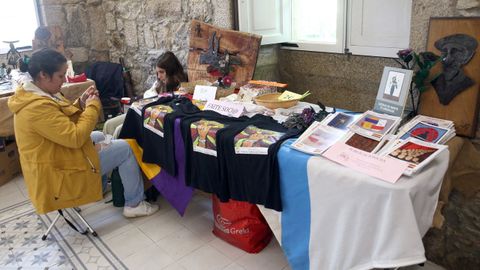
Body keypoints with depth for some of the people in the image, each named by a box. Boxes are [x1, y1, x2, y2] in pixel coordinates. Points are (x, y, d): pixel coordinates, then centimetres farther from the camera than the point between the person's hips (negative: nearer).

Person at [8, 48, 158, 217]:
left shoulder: (30, 94, 3)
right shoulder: (38, 107, -30)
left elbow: (63, 120, 14)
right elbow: (75, 138, -29)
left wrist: (82, 103, -2)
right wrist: (92, 106, -17)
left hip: (54, 156, 11)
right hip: (58, 174, -10)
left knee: (98, 137, 27)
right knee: (124, 148, -7)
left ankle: (101, 189, 34)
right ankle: (134, 203, 7)